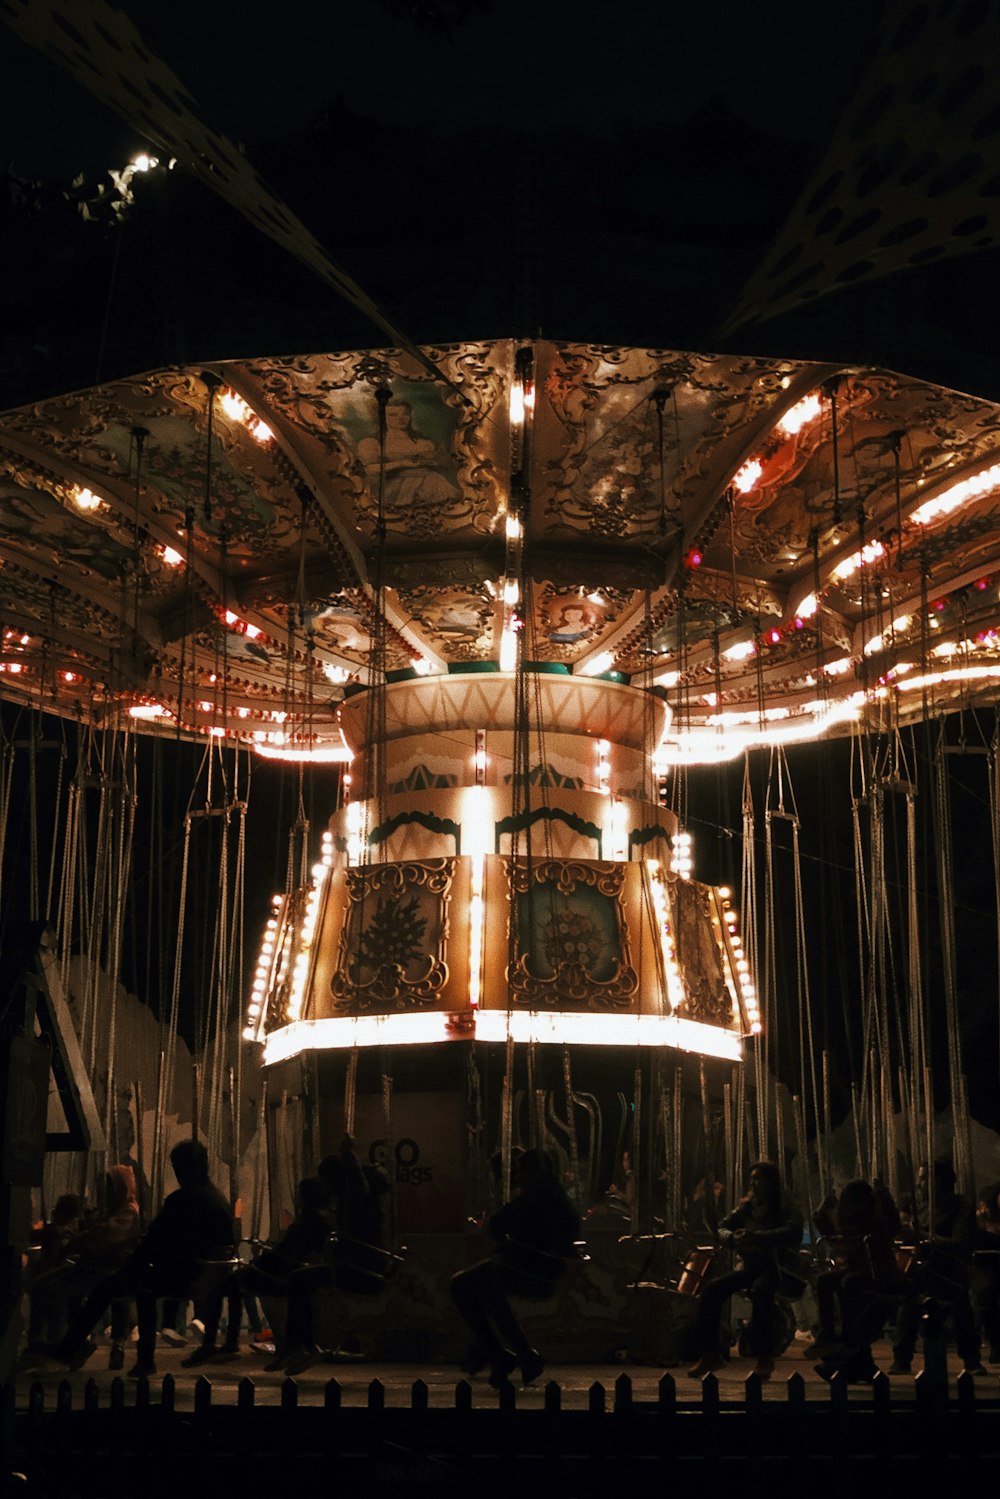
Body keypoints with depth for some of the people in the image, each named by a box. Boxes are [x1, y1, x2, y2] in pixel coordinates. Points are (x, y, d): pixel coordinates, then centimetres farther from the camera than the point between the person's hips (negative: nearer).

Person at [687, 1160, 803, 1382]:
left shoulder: (784, 1209, -4)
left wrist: (756, 1237, -32)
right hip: (748, 1265, 5)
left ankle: (765, 1358, -28)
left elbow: (794, 1233, -23)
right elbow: (723, 1227, 12)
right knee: (713, 1289, -17)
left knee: (760, 1291, -37)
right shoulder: (747, 1207, 13)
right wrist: (732, 1238, -13)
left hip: (774, 1266, -5)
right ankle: (710, 1354, -10)